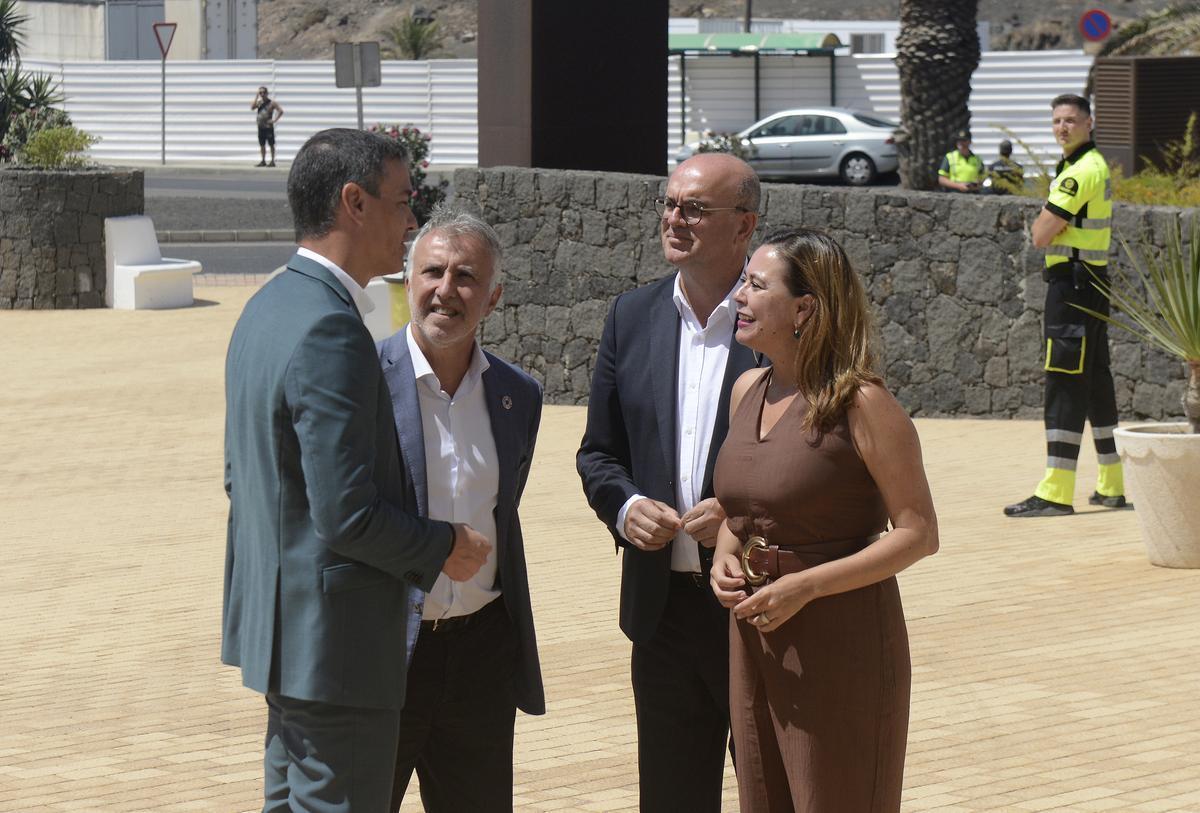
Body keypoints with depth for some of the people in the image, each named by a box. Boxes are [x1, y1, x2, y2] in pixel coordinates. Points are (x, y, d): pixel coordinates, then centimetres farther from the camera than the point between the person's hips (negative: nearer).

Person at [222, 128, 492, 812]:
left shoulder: (268, 309, 10)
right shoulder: (331, 332, -22)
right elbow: (347, 516, -26)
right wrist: (443, 548, -9)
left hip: (277, 620, 11)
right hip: (335, 639, -11)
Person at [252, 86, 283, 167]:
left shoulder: (272, 103, -6)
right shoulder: (259, 102, 8)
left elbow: (280, 111, -10)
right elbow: (252, 107, -9)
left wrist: (274, 120, -15)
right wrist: (256, 97, -7)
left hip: (268, 126, -6)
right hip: (260, 126, 6)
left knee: (271, 144, -1)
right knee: (262, 144, 9)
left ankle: (272, 161, 1)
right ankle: (263, 161, 16)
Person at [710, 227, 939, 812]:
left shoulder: (860, 403, -15)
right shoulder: (746, 391, 7)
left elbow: (919, 534, -15)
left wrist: (805, 586, -21)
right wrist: (723, 555, 0)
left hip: (843, 641, -7)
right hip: (754, 639, 7)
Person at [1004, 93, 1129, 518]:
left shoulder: (1081, 172, -16)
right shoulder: (1097, 166, 18)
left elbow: (1040, 235, -17)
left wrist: (1041, 221, 2)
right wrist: (1049, 224, 4)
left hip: (1073, 284, -11)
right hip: (1092, 281, 11)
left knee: (1065, 386, -12)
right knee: (1096, 382, 14)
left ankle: (1056, 493, -15)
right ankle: (1112, 485, 20)